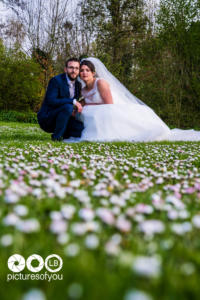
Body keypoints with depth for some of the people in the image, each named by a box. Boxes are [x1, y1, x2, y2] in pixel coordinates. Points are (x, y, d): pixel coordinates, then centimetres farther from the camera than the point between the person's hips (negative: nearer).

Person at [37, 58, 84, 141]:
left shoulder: (78, 84, 7)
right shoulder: (56, 80, -15)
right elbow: (51, 101, -27)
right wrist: (73, 101, -31)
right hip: (46, 118, -6)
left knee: (82, 128, -14)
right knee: (68, 107, -32)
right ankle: (56, 136, -19)